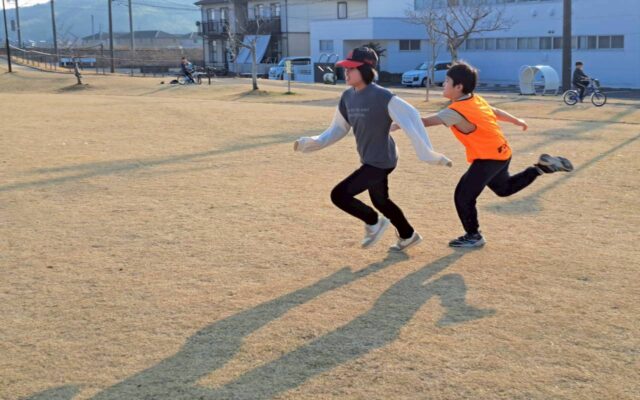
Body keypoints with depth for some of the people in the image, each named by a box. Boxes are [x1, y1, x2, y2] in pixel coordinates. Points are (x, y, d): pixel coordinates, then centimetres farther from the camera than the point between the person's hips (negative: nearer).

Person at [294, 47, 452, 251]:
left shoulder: (382, 96, -22)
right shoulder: (347, 96, 2)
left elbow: (410, 118, -25)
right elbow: (338, 129, 14)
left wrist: (427, 153, -29)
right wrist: (312, 142, 5)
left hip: (380, 161, -8)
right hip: (370, 160, 8)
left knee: (339, 195, -13)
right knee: (380, 201, 24)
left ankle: (373, 222, 12)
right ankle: (408, 236, 46)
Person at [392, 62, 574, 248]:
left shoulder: (456, 111, -24)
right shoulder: (476, 100, 2)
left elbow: (425, 121, -28)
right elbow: (497, 112, 17)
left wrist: (397, 125, -26)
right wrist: (518, 121, 33)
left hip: (488, 158, -9)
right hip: (501, 153, 9)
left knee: (463, 196, -2)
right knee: (504, 188, 31)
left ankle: (473, 236, 11)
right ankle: (542, 166, 24)